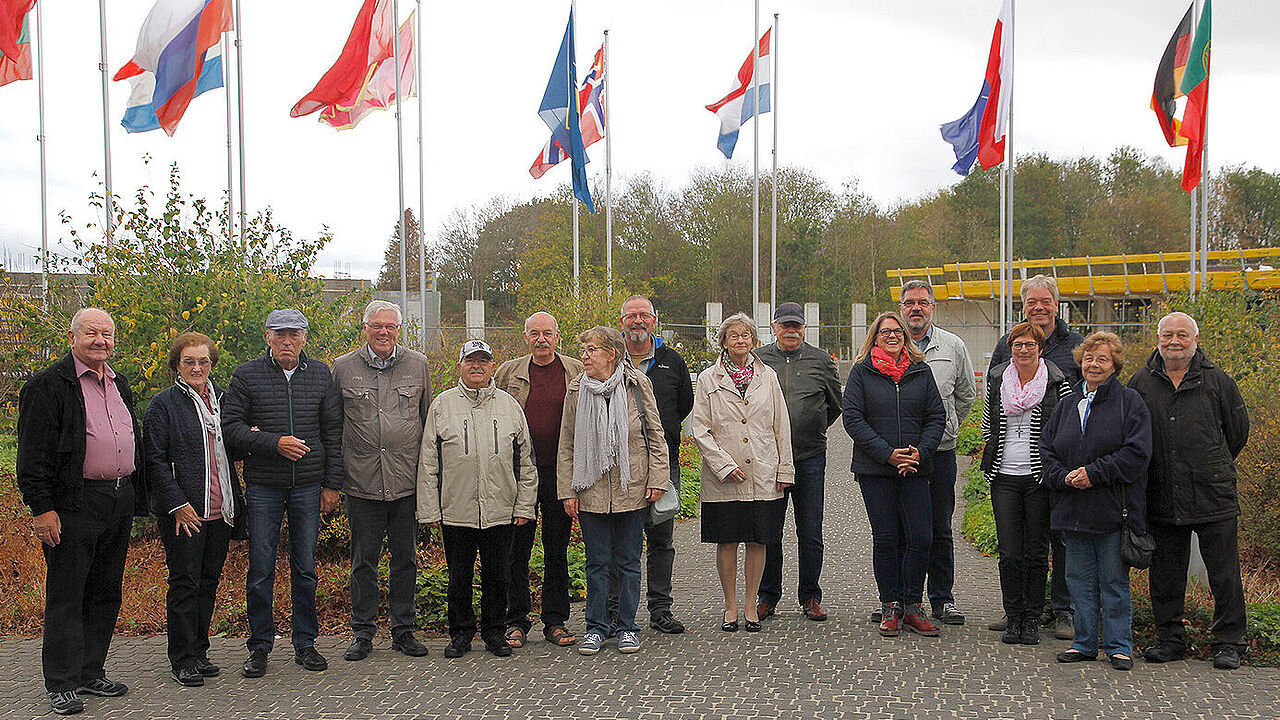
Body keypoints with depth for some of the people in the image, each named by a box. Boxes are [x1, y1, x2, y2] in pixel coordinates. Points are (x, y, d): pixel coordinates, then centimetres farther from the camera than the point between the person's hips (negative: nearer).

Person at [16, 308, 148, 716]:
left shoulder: (119, 385, 16)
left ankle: (91, 673, 23)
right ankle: (61, 684, 7)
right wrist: (41, 507, -16)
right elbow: (33, 453, -10)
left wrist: (136, 497, 17)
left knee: (105, 592, 12)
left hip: (121, 502, 7)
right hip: (74, 506, -7)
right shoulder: (49, 385, -7)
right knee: (66, 595, -1)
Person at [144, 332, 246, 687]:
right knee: (185, 583, 0)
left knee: (209, 580, 11)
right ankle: (182, 659, 10)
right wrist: (177, 504, -15)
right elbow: (155, 460, -8)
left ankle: (199, 651, 22)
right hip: (184, 511, -5)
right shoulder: (164, 403, -3)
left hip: (220, 510, 5)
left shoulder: (221, 398, 13)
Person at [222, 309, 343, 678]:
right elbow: (230, 426, -4)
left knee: (305, 569, 7)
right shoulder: (247, 375, 1)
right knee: (261, 571, 3)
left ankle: (305, 643, 19)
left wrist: (333, 483, 4)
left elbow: (334, 432, 8)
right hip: (263, 488, -1)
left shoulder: (320, 374, 7)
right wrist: (274, 443, -16)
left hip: (309, 487, 2)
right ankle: (260, 646, 16)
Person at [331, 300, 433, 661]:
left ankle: (403, 631, 20)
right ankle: (362, 632, 18)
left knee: (405, 558, 8)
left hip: (407, 480, 1)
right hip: (362, 481, -1)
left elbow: (428, 419, 12)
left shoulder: (418, 365, 6)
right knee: (363, 560, 6)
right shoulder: (343, 368, 4)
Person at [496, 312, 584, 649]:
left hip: (560, 472, 0)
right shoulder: (508, 373, 6)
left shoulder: (577, 373, 5)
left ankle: (555, 621, 16)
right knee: (516, 550, 4)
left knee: (557, 551, 7)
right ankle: (516, 621, 14)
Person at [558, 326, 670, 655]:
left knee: (628, 561, 7)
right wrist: (567, 491, 0)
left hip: (631, 489, -1)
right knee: (597, 562, 6)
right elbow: (567, 446, 4)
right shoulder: (576, 391, 1)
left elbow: (655, 434, 3)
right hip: (591, 490, 1)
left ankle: (627, 627, 18)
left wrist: (657, 479, -3)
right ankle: (596, 627, 17)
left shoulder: (637, 385, -3)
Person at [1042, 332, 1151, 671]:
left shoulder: (1130, 402, -1)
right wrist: (1064, 477, -7)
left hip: (1114, 509, -5)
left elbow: (1136, 453, -11)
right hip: (1073, 510, 5)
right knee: (1079, 579, 10)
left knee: (1114, 581, 2)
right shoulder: (1066, 404, 13)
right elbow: (1045, 448, 11)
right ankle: (1084, 643, 20)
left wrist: (1093, 472, -16)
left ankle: (1119, 646, 13)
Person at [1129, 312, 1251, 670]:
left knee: (1224, 575, 4)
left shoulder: (1217, 381, 0)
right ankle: (1170, 639, 22)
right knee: (1165, 576, 10)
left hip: (1213, 496, -2)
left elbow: (1238, 431, 10)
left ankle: (1228, 642, 17)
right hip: (1162, 499, 2)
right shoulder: (1142, 382, 5)